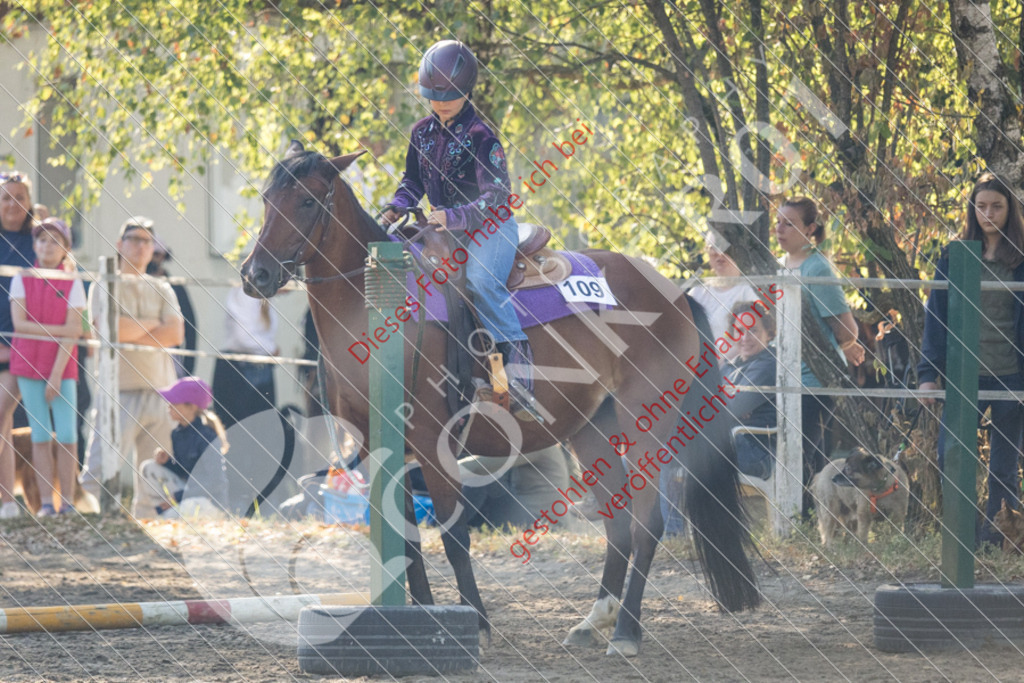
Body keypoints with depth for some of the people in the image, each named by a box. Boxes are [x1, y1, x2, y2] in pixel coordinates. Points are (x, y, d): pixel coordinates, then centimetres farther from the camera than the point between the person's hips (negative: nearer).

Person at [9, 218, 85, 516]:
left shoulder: (73, 284, 1)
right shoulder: (23, 279, 4)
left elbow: (72, 334, -5)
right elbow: (19, 323, -5)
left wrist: (57, 374, -11)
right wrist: (58, 330, -12)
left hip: (62, 366, -1)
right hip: (28, 363, 1)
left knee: (67, 435, -7)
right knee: (41, 433, 0)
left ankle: (67, 502, -2)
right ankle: (46, 502, 2)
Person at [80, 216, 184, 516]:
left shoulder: (162, 290, 17)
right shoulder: (104, 288, 7)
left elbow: (175, 334, 2)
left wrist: (131, 333, -5)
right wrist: (152, 326, 0)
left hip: (159, 390, 4)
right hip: (119, 390, -4)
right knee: (99, 470, -15)